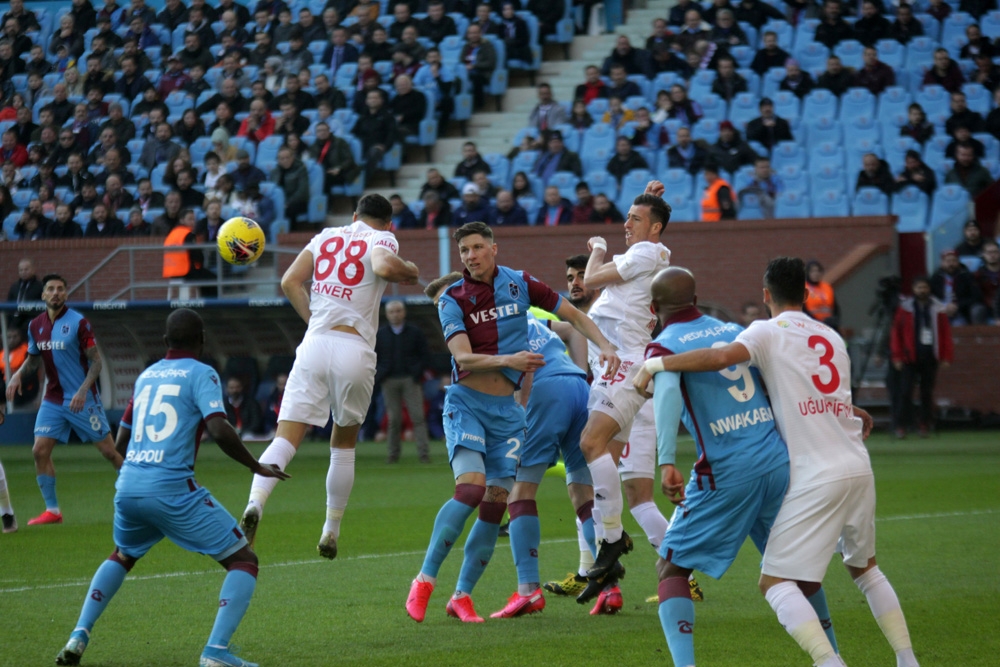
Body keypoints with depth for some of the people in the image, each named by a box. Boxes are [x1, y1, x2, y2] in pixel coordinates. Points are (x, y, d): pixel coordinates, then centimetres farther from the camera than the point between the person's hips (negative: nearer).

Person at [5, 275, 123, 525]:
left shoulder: (78, 323, -12)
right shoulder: (36, 326, 5)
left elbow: (96, 361, -11)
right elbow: (33, 360, 19)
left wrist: (83, 390, -24)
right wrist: (18, 375, -1)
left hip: (82, 399, -5)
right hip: (53, 399, 5)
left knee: (109, 450, -1)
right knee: (40, 450, -7)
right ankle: (52, 510, 2)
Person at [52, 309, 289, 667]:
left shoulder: (145, 376, 18)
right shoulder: (201, 374, 0)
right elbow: (219, 429, -15)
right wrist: (257, 466, -3)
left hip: (127, 487, 6)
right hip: (172, 488, -6)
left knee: (121, 557, 35)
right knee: (244, 561, 1)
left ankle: (78, 638, 21)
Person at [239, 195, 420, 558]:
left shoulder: (327, 236, 19)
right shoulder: (383, 238, 7)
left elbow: (290, 282, 10)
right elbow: (383, 266, -16)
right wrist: (409, 270, 4)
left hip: (314, 344, 2)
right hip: (355, 350, -2)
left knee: (285, 439, -6)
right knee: (343, 445, 18)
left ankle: (255, 504, -32)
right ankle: (331, 532, 21)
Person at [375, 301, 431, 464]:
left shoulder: (415, 332, 6)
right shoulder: (379, 334, 9)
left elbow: (423, 354, 7)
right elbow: (373, 357, 11)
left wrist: (417, 373, -6)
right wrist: (379, 376, -2)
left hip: (410, 379, -1)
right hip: (389, 381, 1)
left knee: (418, 417, -7)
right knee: (393, 420, 2)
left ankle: (423, 454, -9)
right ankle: (393, 455, 8)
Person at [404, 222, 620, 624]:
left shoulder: (520, 284, 5)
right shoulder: (453, 299, -2)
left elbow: (573, 316, 14)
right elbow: (462, 356, -15)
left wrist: (604, 346, -1)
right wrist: (506, 360, -30)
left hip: (507, 408, 3)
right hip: (467, 403, -3)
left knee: (495, 504, -3)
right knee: (471, 489, -22)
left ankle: (462, 595, 6)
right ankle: (424, 582, -12)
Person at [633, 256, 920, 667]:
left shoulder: (769, 331, -1)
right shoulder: (832, 339, 18)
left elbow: (723, 357, -19)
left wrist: (655, 364, -11)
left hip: (817, 477, -6)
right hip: (859, 468, 7)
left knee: (775, 582, -4)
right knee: (864, 567, 26)